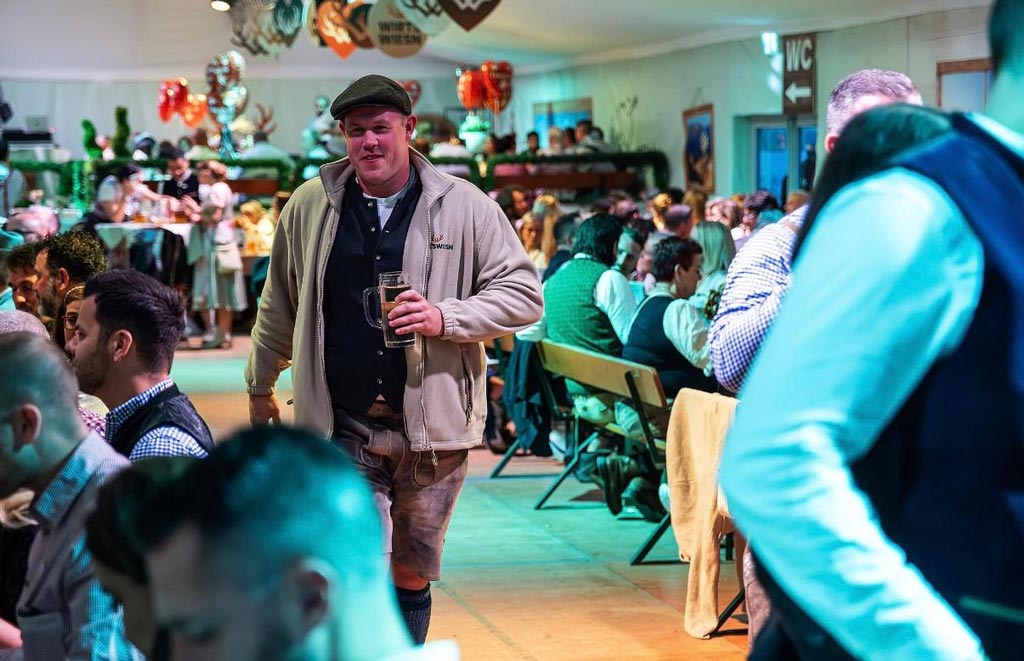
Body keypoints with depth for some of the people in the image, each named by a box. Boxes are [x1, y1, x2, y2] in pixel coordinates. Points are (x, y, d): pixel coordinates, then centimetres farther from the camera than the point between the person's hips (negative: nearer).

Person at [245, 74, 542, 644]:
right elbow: (280, 305, 16)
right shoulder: (311, 206, 4)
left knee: (414, 576, 12)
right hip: (343, 429, 0)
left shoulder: (465, 207, -1)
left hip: (432, 426, 0)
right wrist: (261, 384, 23)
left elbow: (523, 295, -1)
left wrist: (444, 317, -15)